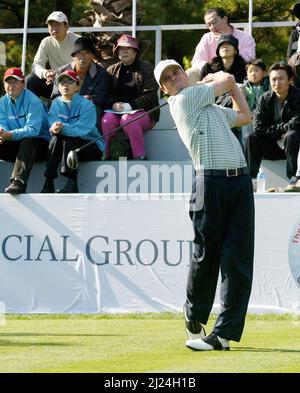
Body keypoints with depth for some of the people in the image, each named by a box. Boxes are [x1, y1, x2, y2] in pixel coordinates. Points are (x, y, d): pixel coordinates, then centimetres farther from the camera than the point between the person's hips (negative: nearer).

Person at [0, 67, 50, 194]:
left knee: (27, 141, -38)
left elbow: (32, 130, -25)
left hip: (41, 142, -6)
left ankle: (18, 182, -55)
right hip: (18, 145, 6)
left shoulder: (33, 102, -14)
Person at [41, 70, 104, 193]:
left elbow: (81, 130, -22)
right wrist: (55, 128, -34)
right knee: (56, 138, -26)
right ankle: (49, 182, -32)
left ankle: (71, 182, -37)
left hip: (92, 148, -4)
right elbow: (53, 126, -9)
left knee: (67, 138, -31)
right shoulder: (56, 104, 5)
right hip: (68, 146, 4)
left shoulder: (87, 105, -10)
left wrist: (63, 128, -38)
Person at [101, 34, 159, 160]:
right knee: (107, 119, -30)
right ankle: (104, 155, -26)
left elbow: (150, 95, -7)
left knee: (127, 119, -36)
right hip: (117, 112, 3)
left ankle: (140, 157, -29)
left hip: (143, 112, -3)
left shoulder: (146, 68, 3)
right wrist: (113, 105, -12)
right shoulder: (112, 70, 15)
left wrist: (130, 105, -17)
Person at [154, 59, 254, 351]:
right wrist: (217, 79, 29)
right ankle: (194, 319, 20)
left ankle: (225, 332, -4)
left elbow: (245, 116, 41)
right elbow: (227, 80, 9)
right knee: (206, 256, -2)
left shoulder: (212, 108, 26)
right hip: (211, 182, -6)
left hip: (240, 182, 6)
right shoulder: (185, 98, 2)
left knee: (238, 260, -3)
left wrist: (231, 85, 39)